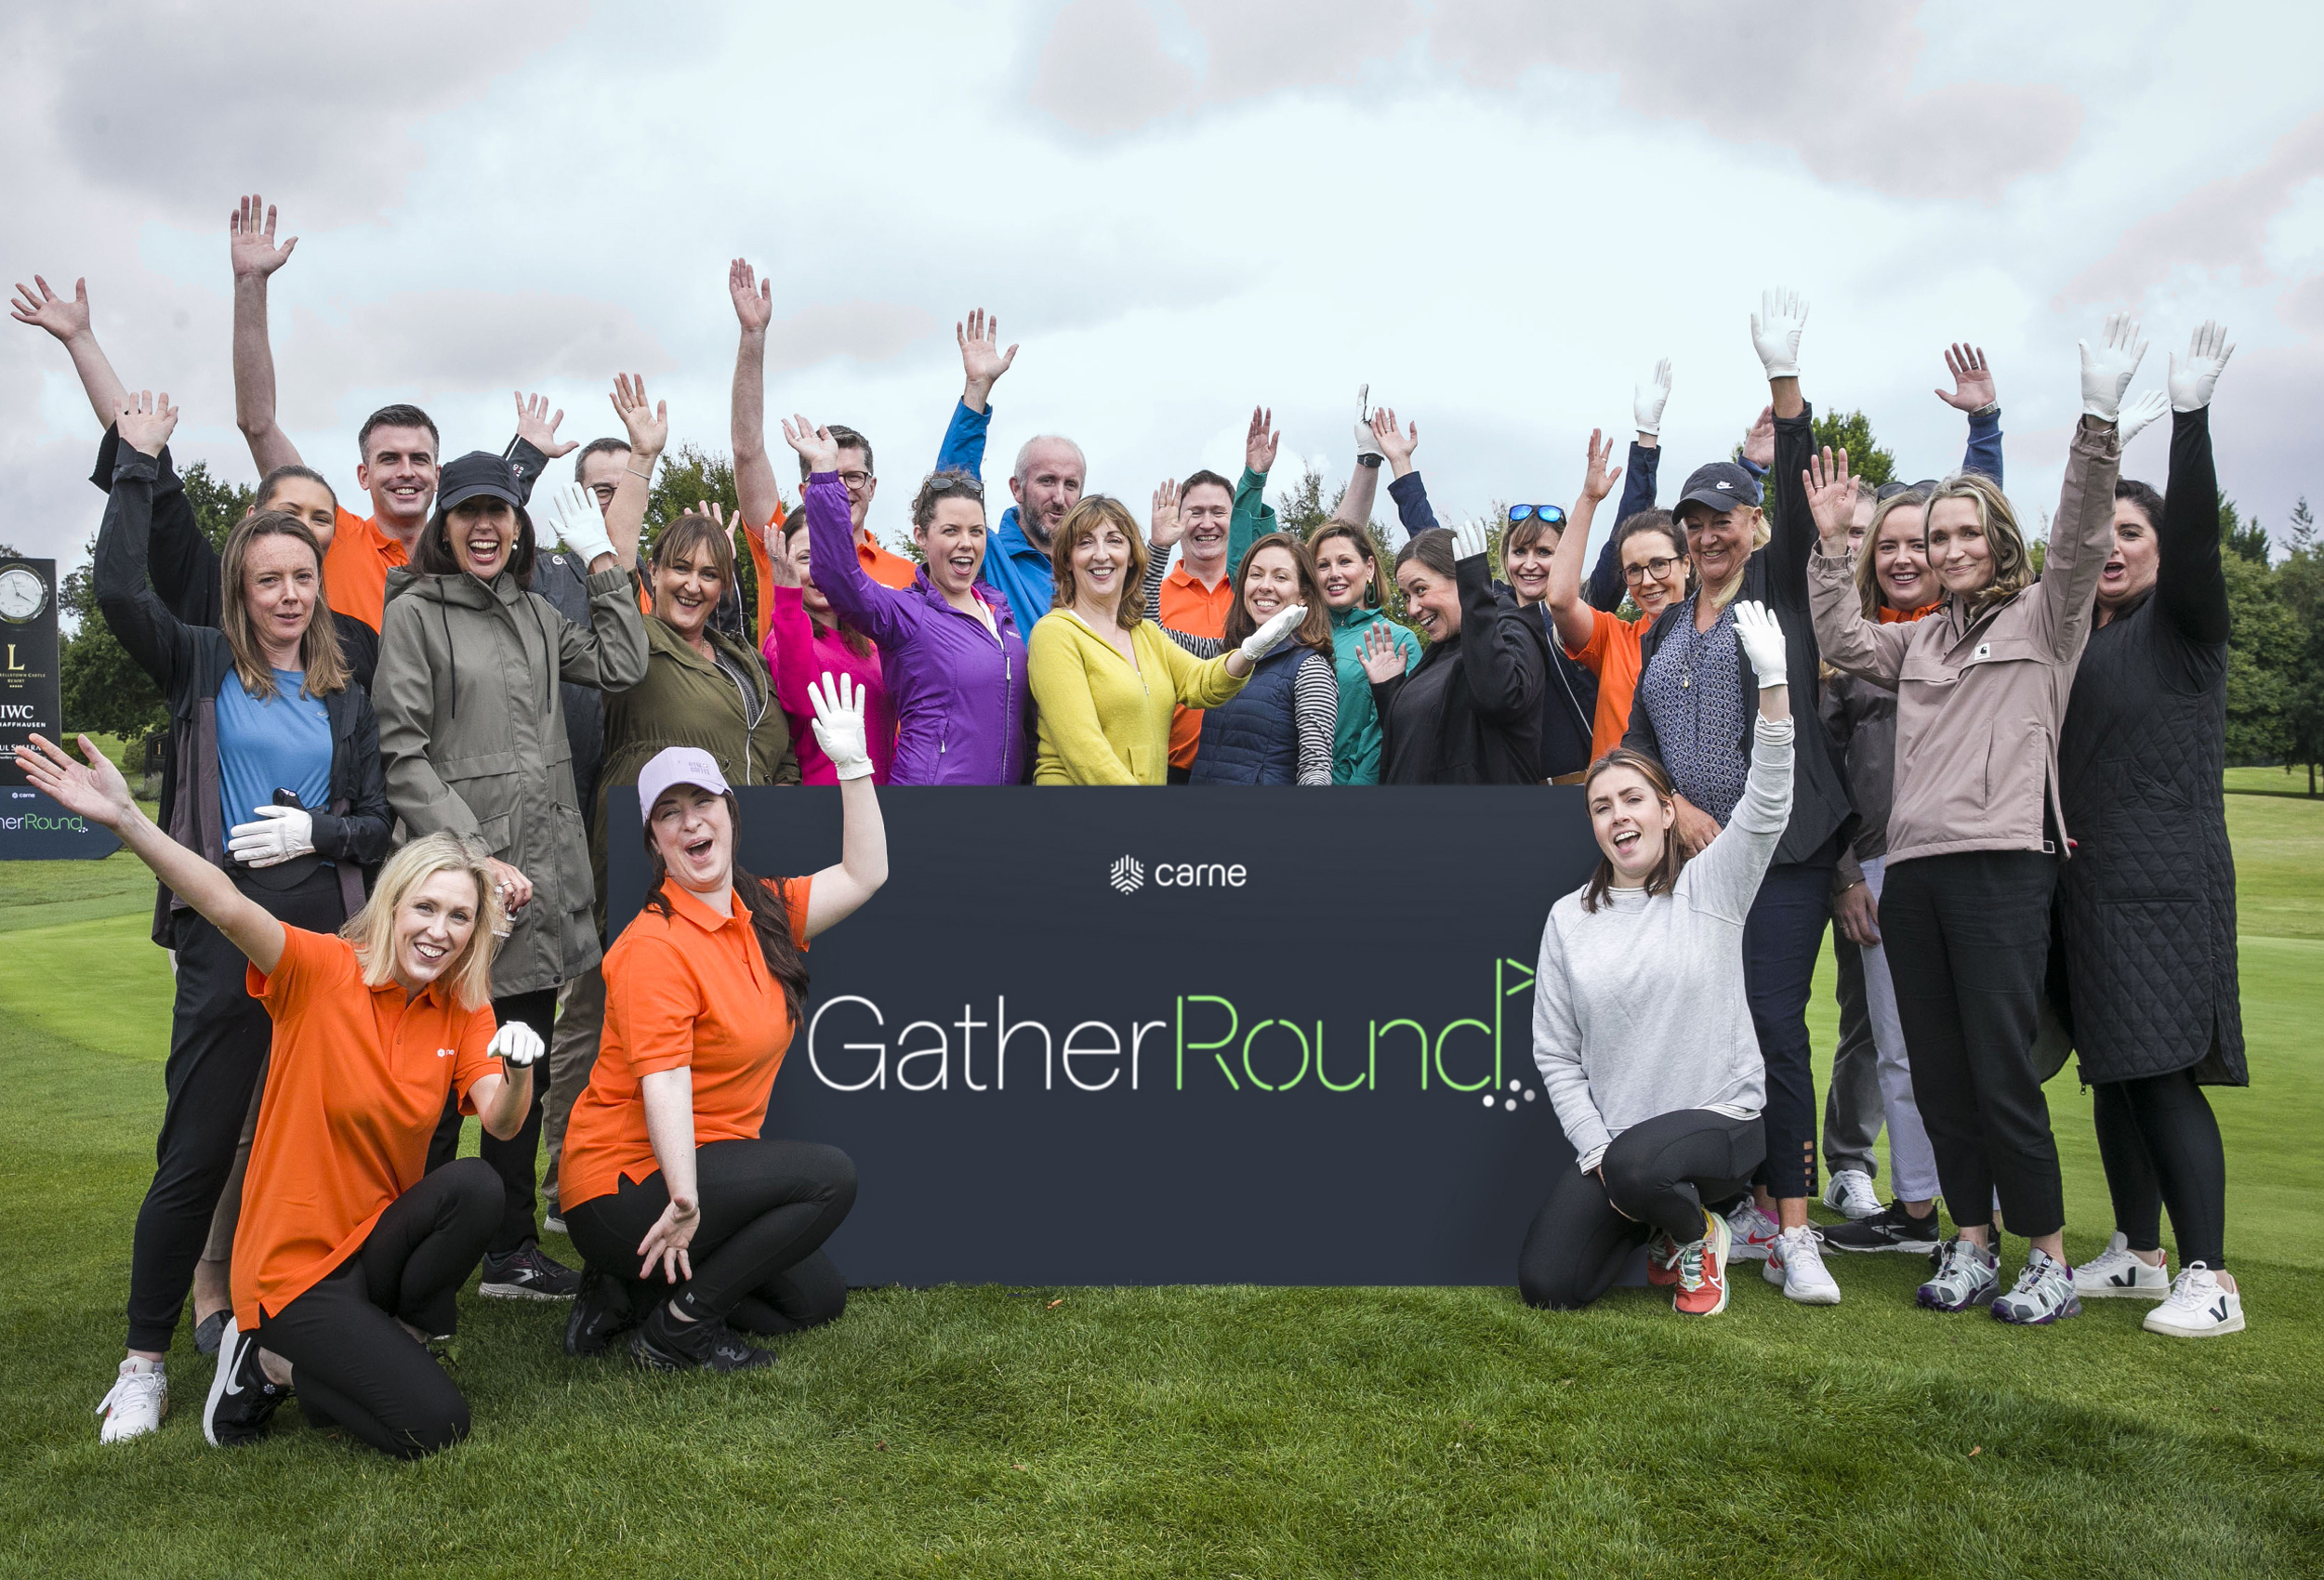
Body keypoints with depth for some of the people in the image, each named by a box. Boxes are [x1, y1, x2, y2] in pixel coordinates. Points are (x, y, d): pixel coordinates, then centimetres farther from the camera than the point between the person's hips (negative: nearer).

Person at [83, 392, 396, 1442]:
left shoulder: (343, 702, 14)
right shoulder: (202, 667, 6)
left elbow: (379, 824, 13)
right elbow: (119, 590, -12)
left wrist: (317, 829, -6)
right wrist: (137, 465, -8)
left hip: (327, 939, 3)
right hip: (225, 936, -3)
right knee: (196, 1154, -1)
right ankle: (145, 1359, 13)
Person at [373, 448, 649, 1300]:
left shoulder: (535, 614, 17)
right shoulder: (414, 613, -3)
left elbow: (622, 666, 7)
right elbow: (402, 756, -10)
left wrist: (601, 558, 8)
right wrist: (478, 855, -16)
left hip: (545, 875, 6)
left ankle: (510, 1249, 23)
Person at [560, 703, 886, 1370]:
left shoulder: (761, 911, 4)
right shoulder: (655, 945, -20)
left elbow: (863, 875, 7)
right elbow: (662, 1083, -30)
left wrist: (852, 762, 0)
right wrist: (684, 1198, -41)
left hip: (709, 1166, 9)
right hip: (629, 1183, -9)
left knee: (819, 1298, 13)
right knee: (829, 1176, -21)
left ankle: (633, 1288, 14)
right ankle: (678, 1327, -10)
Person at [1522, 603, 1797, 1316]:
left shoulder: (1709, 888, -1)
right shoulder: (1568, 918, 4)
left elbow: (1767, 806, -19)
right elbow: (1555, 1053, 3)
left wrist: (1773, 681, -30)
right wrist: (1596, 1151, -8)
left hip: (1719, 1120, -3)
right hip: (1608, 1135, 3)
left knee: (1639, 1165, -36)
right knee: (1548, 1285, -10)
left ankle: (1696, 1236, 0)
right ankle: (1642, 1218, 21)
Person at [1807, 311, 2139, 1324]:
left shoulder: (2044, 616, 6)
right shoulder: (1920, 637, 22)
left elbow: (2082, 538, -7)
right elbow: (1843, 645, 16)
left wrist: (2099, 420, -18)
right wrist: (1830, 544, 10)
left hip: (2002, 866, -5)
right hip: (1913, 869, 5)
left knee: (2002, 1071, -8)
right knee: (1938, 1073, 7)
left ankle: (2050, 1259, 6)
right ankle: (1972, 1245, 19)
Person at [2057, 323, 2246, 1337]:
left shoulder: (2183, 623, -2)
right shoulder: (2075, 639, 16)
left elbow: (2196, 533, -17)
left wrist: (2190, 416, -28)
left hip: (2167, 877, -6)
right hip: (2088, 877, 7)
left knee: (2166, 1073, -11)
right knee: (2111, 1072, 10)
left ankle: (2211, 1279, -6)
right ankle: (2137, 1253, 20)